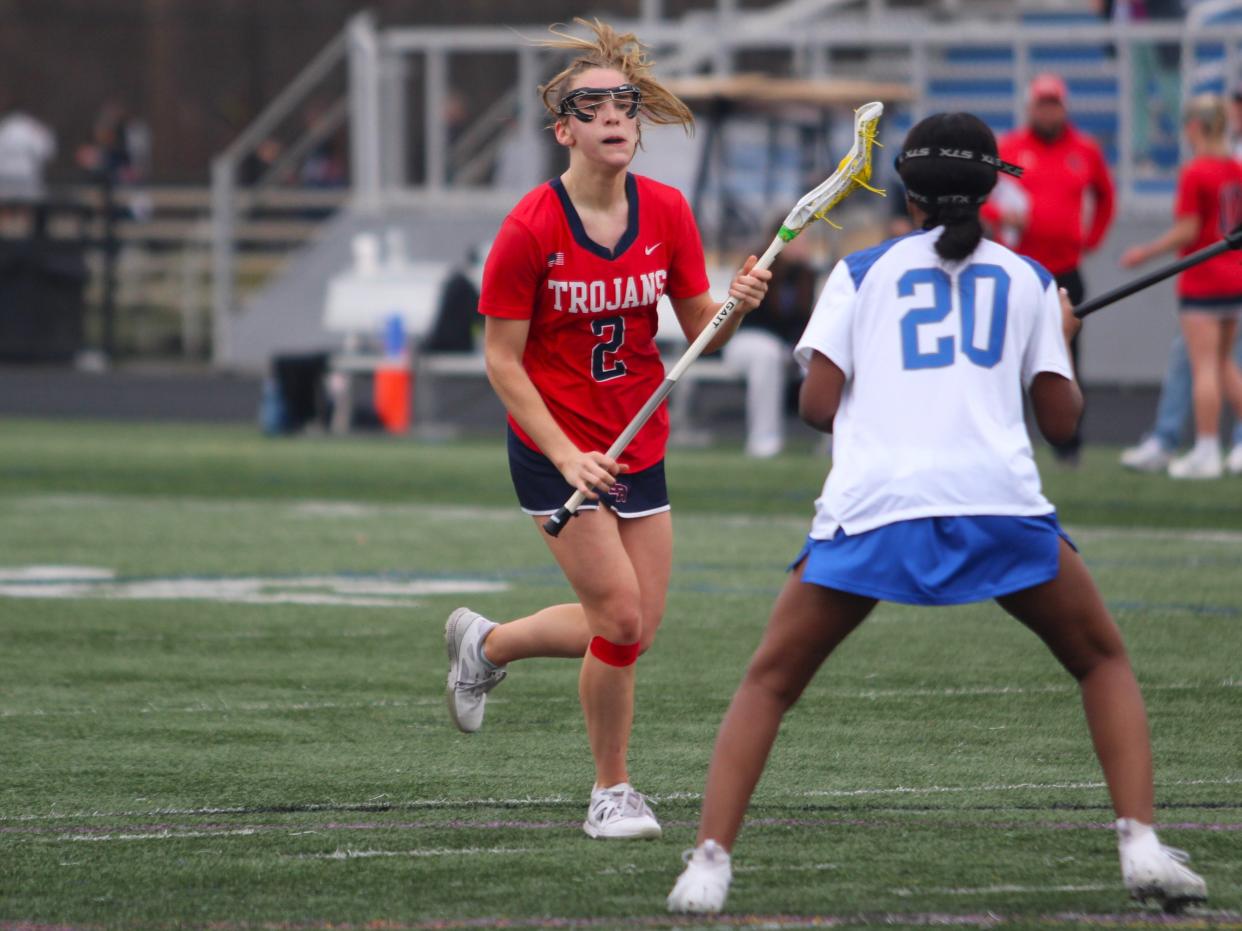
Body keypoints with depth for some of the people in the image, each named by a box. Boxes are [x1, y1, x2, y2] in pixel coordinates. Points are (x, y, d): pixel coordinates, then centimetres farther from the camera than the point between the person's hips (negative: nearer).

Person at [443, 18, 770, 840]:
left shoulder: (667, 213, -2)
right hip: (556, 447, -5)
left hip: (639, 445, 5)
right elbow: (501, 360, -11)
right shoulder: (531, 229, -15)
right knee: (622, 617, -13)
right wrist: (567, 456, -20)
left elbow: (700, 332, 4)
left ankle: (485, 645, 32)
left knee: (632, 629, 5)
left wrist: (736, 304, -20)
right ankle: (612, 793, 7)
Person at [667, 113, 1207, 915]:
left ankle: (710, 861, -2)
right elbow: (1062, 420, 16)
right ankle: (1141, 844, 3)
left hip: (873, 507, 0)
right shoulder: (1027, 279, 16)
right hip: (999, 501, 0)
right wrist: (1062, 342, 35)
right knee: (1103, 660, 20)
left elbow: (819, 405, 6)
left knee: (769, 682, 15)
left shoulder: (860, 274, 14)